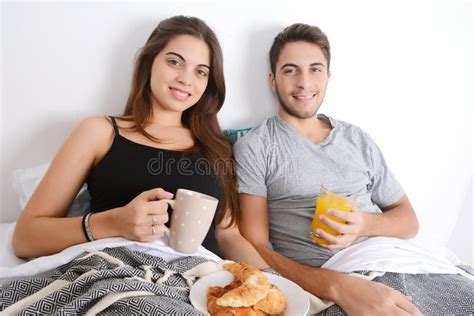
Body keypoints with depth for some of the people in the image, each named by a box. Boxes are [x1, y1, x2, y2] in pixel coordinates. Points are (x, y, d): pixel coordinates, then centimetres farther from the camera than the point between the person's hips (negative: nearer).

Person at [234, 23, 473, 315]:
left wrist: (363, 225, -9)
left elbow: (409, 220, 14)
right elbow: (254, 250, -9)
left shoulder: (358, 140, 12)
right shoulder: (254, 147, -2)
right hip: (321, 286, -5)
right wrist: (339, 286, -23)